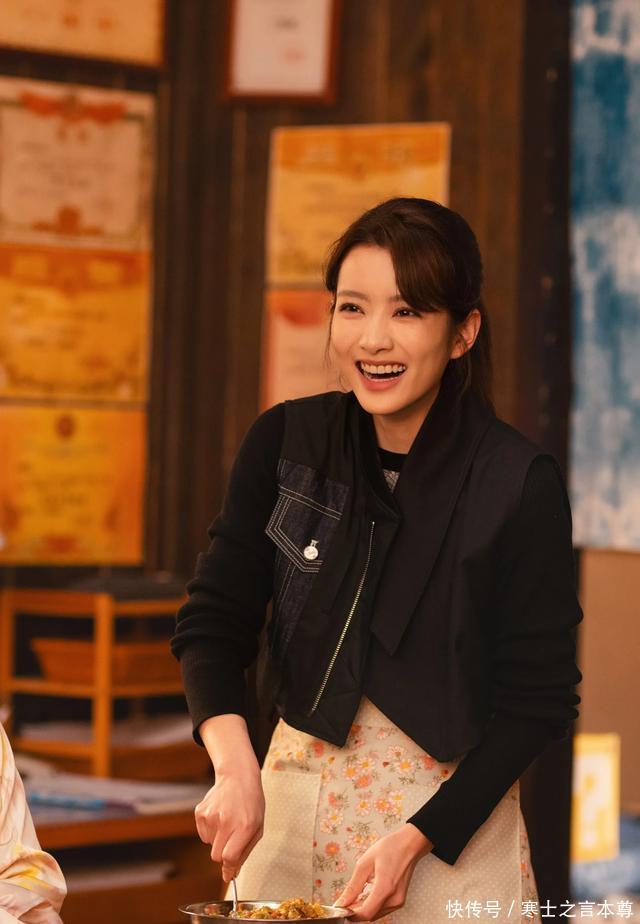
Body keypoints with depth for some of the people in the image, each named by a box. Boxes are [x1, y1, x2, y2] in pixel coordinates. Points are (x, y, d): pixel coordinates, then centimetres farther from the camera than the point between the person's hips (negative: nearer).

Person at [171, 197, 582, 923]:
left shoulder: (519, 483, -14)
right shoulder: (285, 442, -4)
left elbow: (538, 699, -11)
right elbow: (213, 621, -4)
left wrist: (415, 838, -18)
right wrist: (235, 766, -22)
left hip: (453, 808, -3)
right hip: (292, 803, 3)